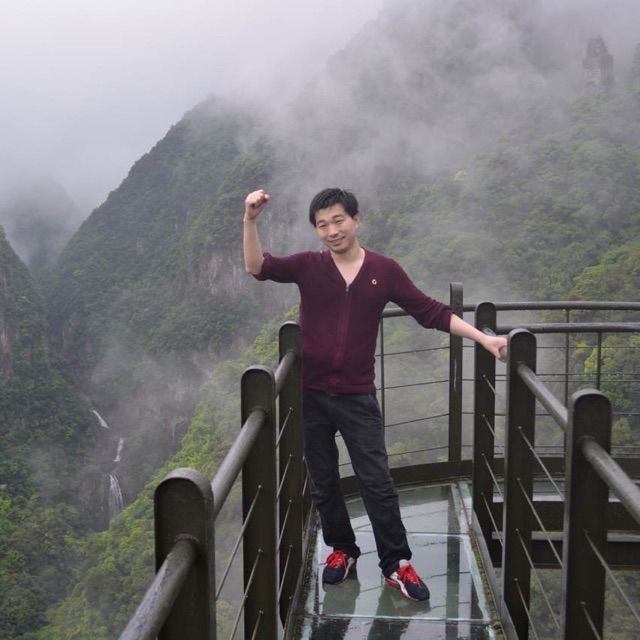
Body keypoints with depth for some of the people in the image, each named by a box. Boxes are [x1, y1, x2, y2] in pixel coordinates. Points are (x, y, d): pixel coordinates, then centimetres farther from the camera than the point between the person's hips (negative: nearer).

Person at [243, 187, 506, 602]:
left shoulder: (384, 270, -2)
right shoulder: (308, 266, -2)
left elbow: (432, 313, 1)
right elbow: (258, 267, -14)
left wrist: (483, 338, -3)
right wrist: (251, 220, -29)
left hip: (358, 397, -1)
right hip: (311, 395, 1)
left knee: (377, 483, 2)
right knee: (324, 484, 13)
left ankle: (396, 563, 16)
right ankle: (342, 550, 33)